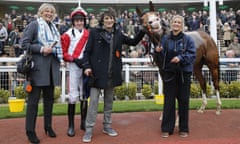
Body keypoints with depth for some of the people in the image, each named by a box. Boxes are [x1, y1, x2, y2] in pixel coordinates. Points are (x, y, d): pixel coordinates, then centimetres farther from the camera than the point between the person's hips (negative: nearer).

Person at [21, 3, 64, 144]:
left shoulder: (54, 27, 19)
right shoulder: (34, 25, -1)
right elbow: (25, 44, -8)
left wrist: (61, 59, 10)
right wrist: (41, 49, -17)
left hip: (52, 66, 7)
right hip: (38, 66, -6)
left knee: (49, 98, 12)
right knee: (34, 99, -1)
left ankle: (48, 126, 25)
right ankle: (30, 131, 8)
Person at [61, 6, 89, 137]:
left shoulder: (88, 34, 8)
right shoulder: (68, 34, -2)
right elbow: (63, 53, -3)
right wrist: (74, 59, -16)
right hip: (74, 67, -4)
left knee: (85, 95, 10)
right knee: (73, 96, -5)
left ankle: (83, 122, 23)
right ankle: (71, 125, 6)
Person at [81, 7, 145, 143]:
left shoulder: (118, 33, 9)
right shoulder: (95, 32, -3)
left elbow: (134, 42, 17)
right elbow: (87, 51, -3)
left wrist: (143, 31, 6)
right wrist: (87, 66, -15)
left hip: (112, 73, 4)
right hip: (97, 72, -4)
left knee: (109, 101, 13)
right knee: (94, 101, -3)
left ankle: (107, 126, 26)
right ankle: (89, 130, 6)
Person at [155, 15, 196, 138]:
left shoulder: (188, 39, -1)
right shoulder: (165, 39, 5)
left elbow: (192, 55, -7)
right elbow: (163, 56, 7)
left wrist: (180, 58, -23)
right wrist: (159, 52, -14)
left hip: (184, 73, -1)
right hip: (169, 73, 1)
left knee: (183, 100, 6)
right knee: (169, 100, 4)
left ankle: (184, 128, 21)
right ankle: (167, 128, 15)